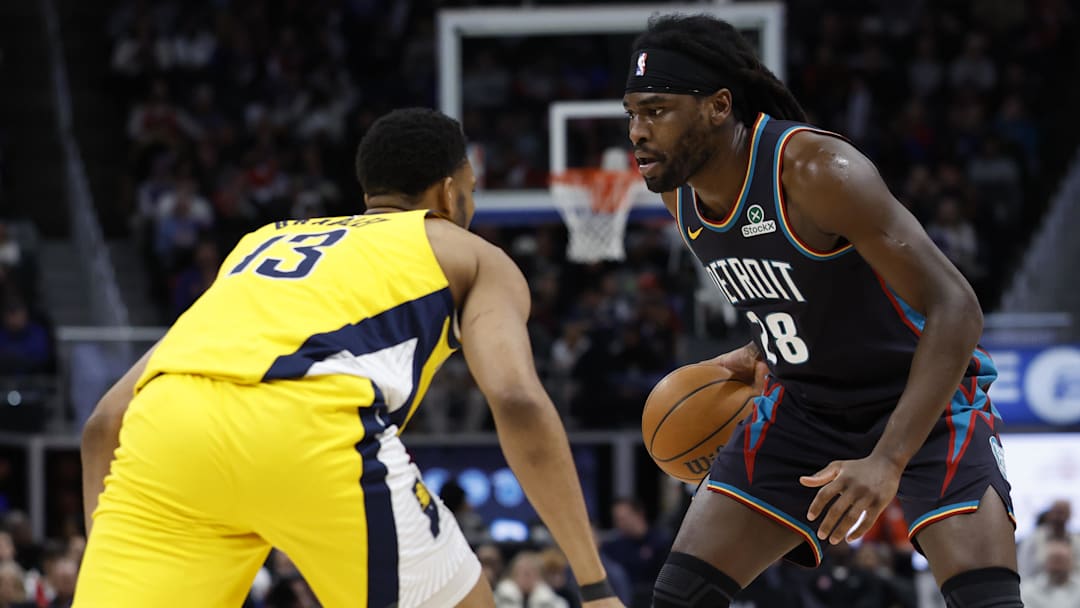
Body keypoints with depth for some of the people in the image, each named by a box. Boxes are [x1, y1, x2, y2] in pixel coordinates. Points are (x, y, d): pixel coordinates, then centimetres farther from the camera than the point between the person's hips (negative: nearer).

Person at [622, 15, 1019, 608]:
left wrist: (888, 461, -38)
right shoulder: (679, 192, -5)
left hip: (925, 398, -7)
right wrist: (760, 353, 0)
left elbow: (954, 309, -31)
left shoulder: (817, 170, -29)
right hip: (805, 404, 7)